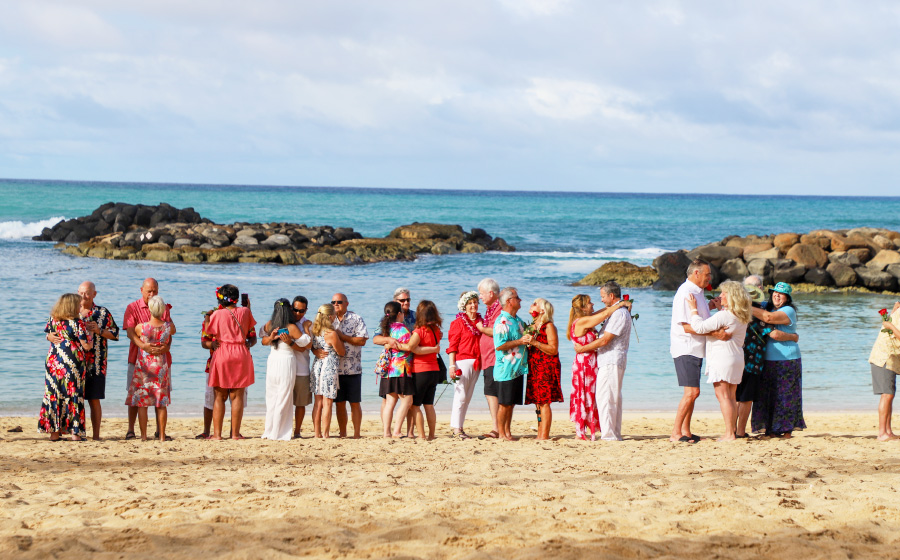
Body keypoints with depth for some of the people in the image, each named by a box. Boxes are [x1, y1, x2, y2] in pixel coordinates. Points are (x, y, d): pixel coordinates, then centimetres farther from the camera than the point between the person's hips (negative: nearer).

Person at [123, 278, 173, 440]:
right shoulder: (132, 308, 2)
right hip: (138, 358, -2)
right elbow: (130, 332, -9)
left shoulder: (164, 308, 9)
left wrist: (166, 346, -22)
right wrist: (143, 345, -27)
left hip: (160, 358, 2)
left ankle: (159, 431, 10)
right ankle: (130, 430, 4)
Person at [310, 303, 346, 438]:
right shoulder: (332, 334, -17)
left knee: (318, 402, 11)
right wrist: (340, 337, 4)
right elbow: (342, 352, -6)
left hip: (317, 367, 7)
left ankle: (317, 433, 14)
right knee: (327, 403, -2)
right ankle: (325, 434, 0)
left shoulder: (315, 331, 4)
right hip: (330, 368, -7)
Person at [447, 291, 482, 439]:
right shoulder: (459, 322, -2)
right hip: (463, 361, -6)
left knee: (468, 396, 7)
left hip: (476, 364, 6)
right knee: (460, 395, -9)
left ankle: (459, 427, 10)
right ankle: (456, 428, -7)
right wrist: (452, 365, -12)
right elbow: (452, 345, -6)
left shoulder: (480, 321, 15)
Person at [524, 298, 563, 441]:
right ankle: (540, 435, 8)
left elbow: (554, 350, -14)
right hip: (534, 368, 8)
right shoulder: (531, 327, 18)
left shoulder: (549, 326, -6)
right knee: (537, 403, 6)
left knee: (544, 402, -11)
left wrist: (536, 343, -20)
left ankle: (544, 435, -12)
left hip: (547, 368, -8)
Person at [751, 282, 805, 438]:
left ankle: (786, 430, 2)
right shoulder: (767, 307, 14)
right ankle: (771, 430, 11)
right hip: (768, 360, 7)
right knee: (769, 395, 6)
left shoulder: (789, 311, -10)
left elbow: (769, 317, -26)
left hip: (786, 361, -7)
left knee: (784, 396, -3)